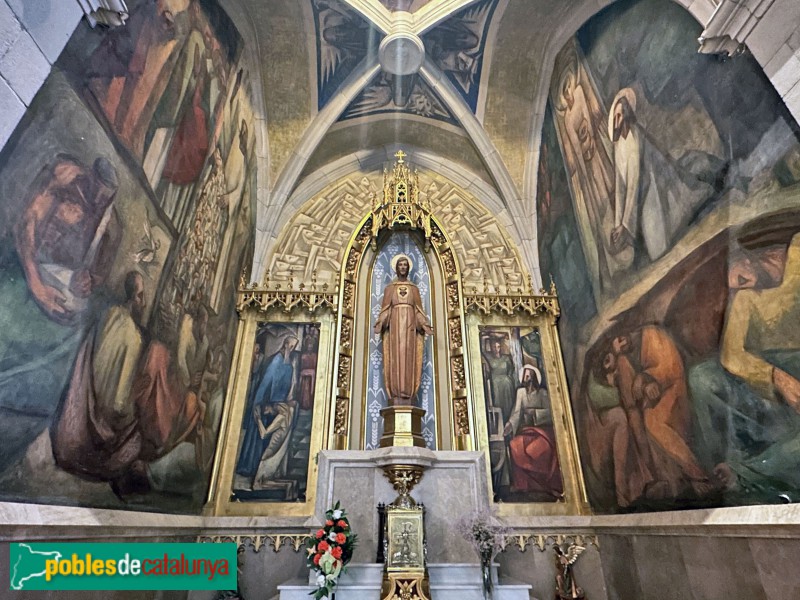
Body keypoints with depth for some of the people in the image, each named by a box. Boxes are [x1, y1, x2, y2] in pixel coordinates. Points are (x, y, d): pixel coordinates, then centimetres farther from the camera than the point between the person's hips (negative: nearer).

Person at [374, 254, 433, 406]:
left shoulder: (414, 288, 17)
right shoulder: (389, 288, 15)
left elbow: (419, 309, 12)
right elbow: (385, 309, 8)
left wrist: (425, 325, 0)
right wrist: (379, 324, -7)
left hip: (410, 325, 1)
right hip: (394, 324, 0)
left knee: (409, 359, -7)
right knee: (395, 358, -9)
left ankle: (408, 400, -8)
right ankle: (395, 398, -11)